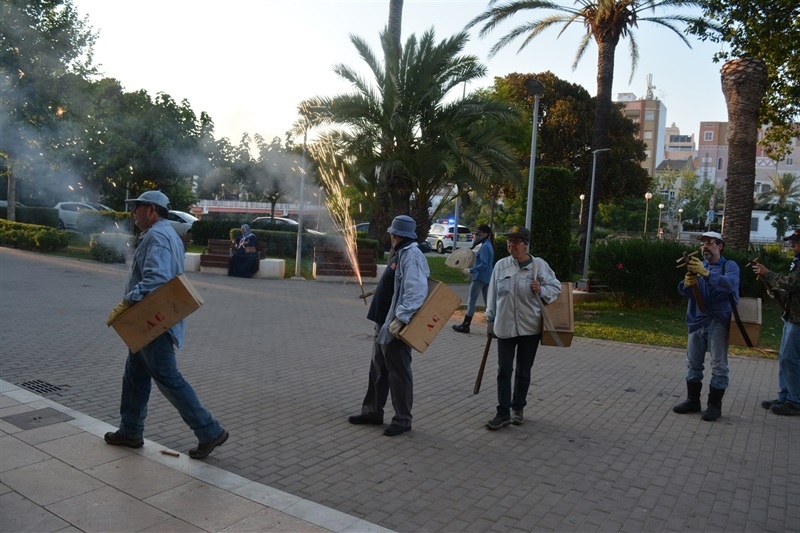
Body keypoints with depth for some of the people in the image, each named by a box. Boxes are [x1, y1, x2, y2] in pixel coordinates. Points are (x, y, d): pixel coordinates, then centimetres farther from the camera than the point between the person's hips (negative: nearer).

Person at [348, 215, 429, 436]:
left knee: (398, 372, 0)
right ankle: (373, 411, 30)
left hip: (396, 325, -11)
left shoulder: (411, 254, -18)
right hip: (385, 322, 11)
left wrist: (401, 318, -32)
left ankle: (402, 419, 12)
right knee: (378, 369, 18)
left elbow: (416, 291, -28)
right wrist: (376, 293, 29)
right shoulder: (401, 253, 14)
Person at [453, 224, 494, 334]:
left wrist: (471, 270, -17)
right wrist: (473, 272, 15)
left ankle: (465, 326, 8)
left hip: (480, 277, -9)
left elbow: (483, 264, -23)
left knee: (471, 302, 0)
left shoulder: (484, 246, -17)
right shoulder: (489, 245, 12)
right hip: (487, 278, 9)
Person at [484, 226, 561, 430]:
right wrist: (490, 322, 9)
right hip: (504, 327, 1)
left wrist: (541, 291, -17)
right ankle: (503, 413, 9)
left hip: (530, 328, -1)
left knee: (523, 371, 12)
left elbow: (556, 287, 4)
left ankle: (518, 408, 28)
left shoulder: (539, 265, -5)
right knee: (504, 371, 3)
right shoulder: (501, 265, 0)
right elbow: (493, 296, 6)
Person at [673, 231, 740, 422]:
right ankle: (692, 400, 22)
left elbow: (729, 284, -24)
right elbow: (683, 291, 1)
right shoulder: (698, 265, 13)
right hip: (696, 321, 5)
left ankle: (714, 405, 10)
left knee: (718, 365, 0)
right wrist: (687, 283, -23)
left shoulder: (730, 266, -1)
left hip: (718, 322, -5)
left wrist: (706, 273, -39)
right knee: (693, 363, 11)